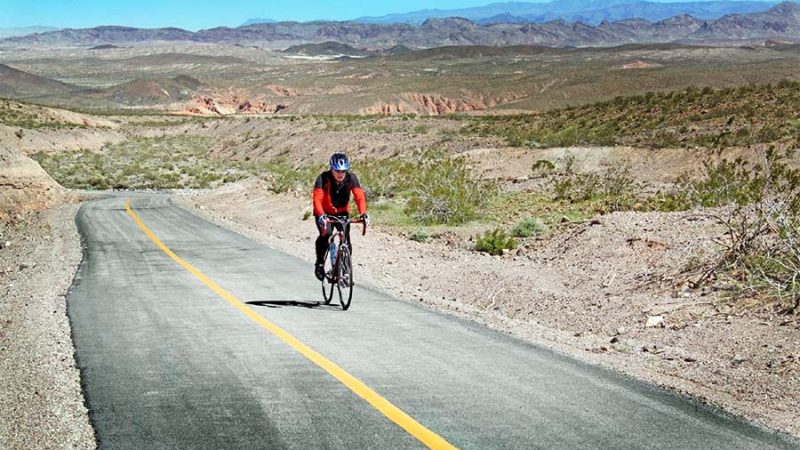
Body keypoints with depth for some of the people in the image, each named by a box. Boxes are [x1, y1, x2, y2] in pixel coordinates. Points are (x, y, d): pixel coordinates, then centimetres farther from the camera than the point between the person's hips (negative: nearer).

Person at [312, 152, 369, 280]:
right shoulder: (323, 178, -26)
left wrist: (363, 213, -43)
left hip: (342, 212, 3)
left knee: (346, 239, -12)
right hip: (324, 213, -3)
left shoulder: (351, 178, -18)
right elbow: (317, 199, -35)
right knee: (325, 234, -28)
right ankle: (319, 263, -8)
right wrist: (321, 215, -52)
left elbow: (359, 196, -26)